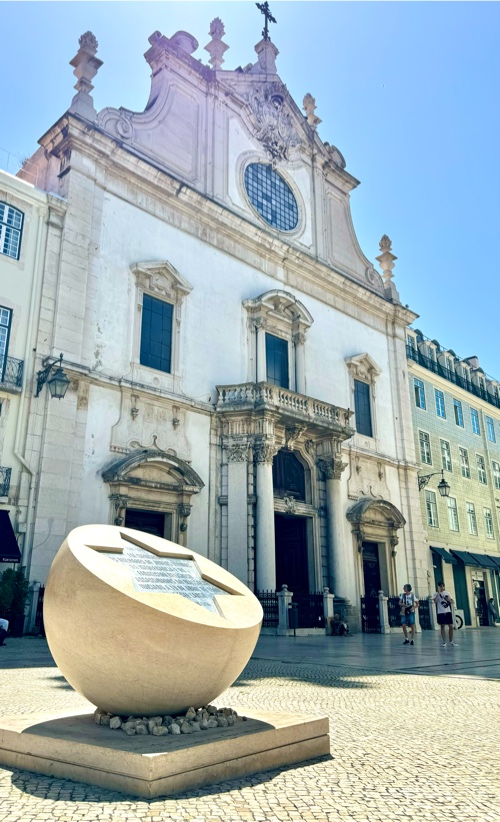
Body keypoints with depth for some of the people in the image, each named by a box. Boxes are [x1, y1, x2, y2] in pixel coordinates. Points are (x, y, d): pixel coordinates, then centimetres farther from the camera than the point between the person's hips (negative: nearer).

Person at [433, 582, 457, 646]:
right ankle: (444, 642, 7)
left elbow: (453, 602, 8)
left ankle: (451, 641, 15)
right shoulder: (436, 594, 0)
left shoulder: (447, 593, 9)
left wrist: (449, 599, -12)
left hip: (448, 612, 3)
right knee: (442, 627, 0)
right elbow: (435, 601, -19)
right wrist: (439, 593, -18)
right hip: (440, 612, -3)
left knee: (451, 626, 2)